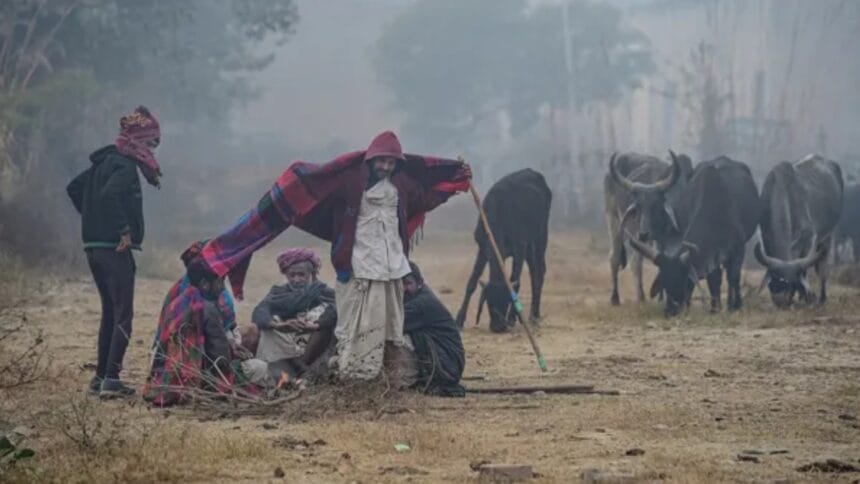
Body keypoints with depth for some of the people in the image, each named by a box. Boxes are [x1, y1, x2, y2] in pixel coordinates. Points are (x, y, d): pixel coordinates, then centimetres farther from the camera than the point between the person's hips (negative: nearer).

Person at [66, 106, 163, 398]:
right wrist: (124, 230, -23)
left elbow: (74, 188, 24)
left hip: (94, 246, 9)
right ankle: (111, 380, -11)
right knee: (123, 315, -6)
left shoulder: (104, 161, 15)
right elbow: (110, 195, -30)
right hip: (115, 249, -9)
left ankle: (100, 377, 18)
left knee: (110, 312, 16)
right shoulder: (125, 166, -13)